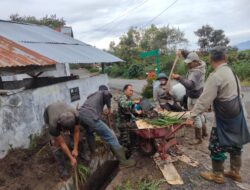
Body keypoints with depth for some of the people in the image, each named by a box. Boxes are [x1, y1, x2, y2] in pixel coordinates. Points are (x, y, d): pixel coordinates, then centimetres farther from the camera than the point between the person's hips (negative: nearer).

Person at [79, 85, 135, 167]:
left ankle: (93, 154, 46)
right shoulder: (103, 92, 18)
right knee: (111, 136, -2)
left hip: (80, 115, 8)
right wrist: (109, 107, 6)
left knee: (89, 132, 38)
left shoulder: (91, 95, 37)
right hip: (91, 117, -8)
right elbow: (108, 93, -7)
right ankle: (123, 161, 1)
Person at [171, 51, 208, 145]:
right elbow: (191, 57, 15)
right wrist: (182, 53, -1)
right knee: (200, 115, 23)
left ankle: (198, 138, 16)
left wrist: (178, 78, -59)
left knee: (196, 117, 2)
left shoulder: (196, 73, -31)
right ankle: (204, 132, 41)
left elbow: (190, 85, -47)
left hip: (194, 98, -10)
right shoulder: (200, 65, -1)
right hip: (199, 96, 10)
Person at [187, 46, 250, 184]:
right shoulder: (231, 71, 5)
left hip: (224, 118, -9)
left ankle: (217, 175, 22)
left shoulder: (215, 76, -21)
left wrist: (192, 115, -22)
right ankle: (235, 172, 35)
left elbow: (204, 100, -25)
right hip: (237, 114, 9)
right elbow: (237, 93, 11)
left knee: (216, 146, 6)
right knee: (235, 143, 19)